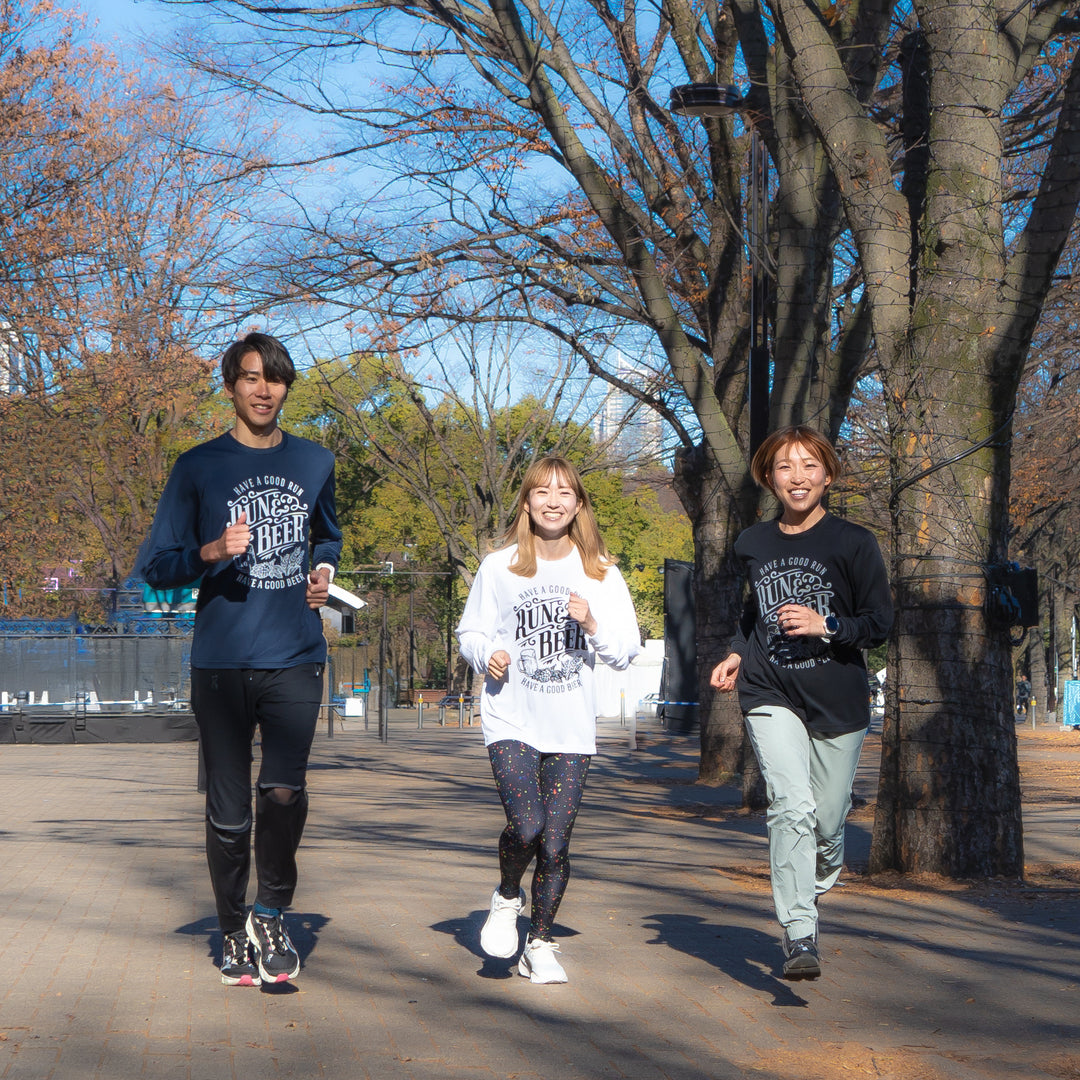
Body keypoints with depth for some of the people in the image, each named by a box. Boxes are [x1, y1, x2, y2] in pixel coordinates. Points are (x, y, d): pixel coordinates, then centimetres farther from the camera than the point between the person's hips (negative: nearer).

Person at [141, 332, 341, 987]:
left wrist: (324, 571, 10)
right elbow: (158, 565, 4)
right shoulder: (199, 467, 4)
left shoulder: (315, 464, 13)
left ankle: (272, 914, 6)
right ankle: (236, 933, 22)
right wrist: (212, 552, -15)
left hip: (296, 660, 1)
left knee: (285, 790, -16)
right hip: (221, 662, -1)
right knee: (229, 811, 3)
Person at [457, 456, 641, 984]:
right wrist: (487, 654, -11)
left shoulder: (601, 573, 4)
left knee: (555, 843, 0)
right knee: (527, 825, -18)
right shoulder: (499, 567, 1)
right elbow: (470, 631, 10)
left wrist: (594, 627, -14)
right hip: (511, 721, -1)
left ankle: (539, 944, 21)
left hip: (571, 728, 2)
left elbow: (628, 651, 5)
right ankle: (506, 899, 14)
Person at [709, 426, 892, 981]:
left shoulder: (854, 542, -4)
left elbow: (880, 622, -3)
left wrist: (826, 625, -19)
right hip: (771, 695, 1)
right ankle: (800, 938, -16)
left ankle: (819, 879, 43)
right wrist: (737, 654, 10)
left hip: (838, 699, -1)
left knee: (827, 818, 6)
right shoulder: (753, 545, 8)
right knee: (792, 807, -17)